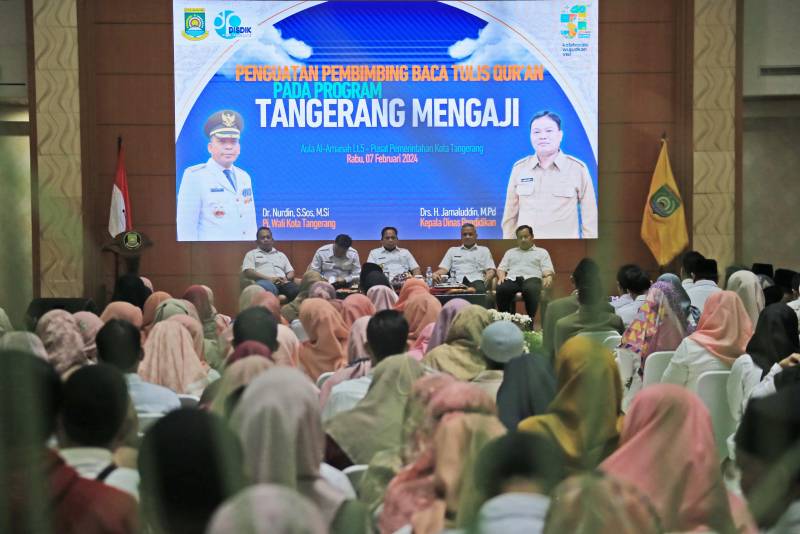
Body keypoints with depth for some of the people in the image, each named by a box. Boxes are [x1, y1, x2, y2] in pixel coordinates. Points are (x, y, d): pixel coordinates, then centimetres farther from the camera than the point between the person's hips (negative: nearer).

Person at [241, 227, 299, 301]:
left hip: (283, 283, 4)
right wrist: (269, 278, -10)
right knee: (266, 287, -46)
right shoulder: (252, 254, 22)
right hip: (265, 282, -4)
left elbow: (291, 272, 26)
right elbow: (248, 272, 4)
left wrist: (286, 279, -1)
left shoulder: (281, 255, 34)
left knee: (297, 291, -34)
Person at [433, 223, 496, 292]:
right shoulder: (452, 250, 28)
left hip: (476, 281, 0)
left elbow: (491, 271, 13)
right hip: (456, 282, 0)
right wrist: (436, 274, -6)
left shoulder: (484, 250, 24)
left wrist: (486, 279, -11)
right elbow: (444, 269, 19)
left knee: (480, 289, -39)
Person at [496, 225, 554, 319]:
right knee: (501, 289, -36)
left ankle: (530, 320, -39)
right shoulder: (510, 252, 33)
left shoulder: (542, 252, 25)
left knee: (530, 290, -42)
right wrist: (501, 276, 0)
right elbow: (501, 268, 25)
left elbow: (548, 270, 12)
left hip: (531, 278, -2)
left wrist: (548, 277, -13)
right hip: (512, 279, 2)